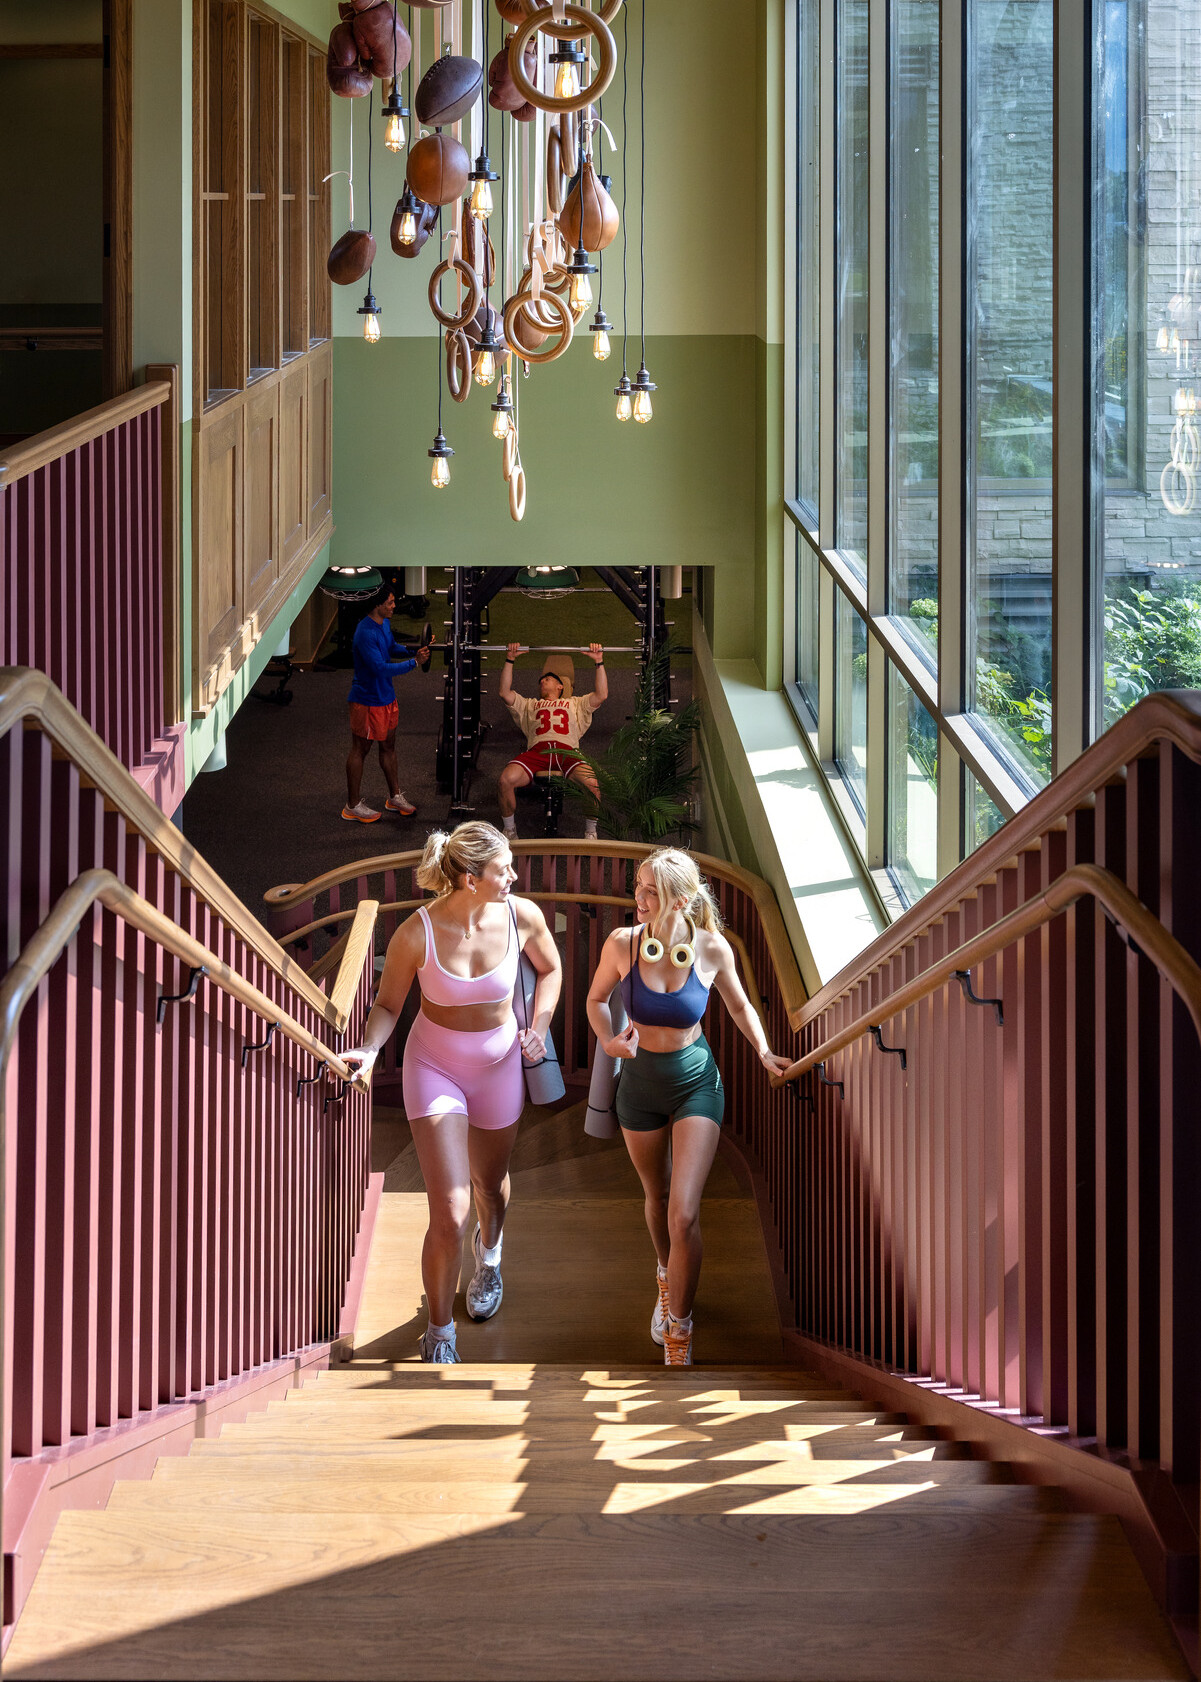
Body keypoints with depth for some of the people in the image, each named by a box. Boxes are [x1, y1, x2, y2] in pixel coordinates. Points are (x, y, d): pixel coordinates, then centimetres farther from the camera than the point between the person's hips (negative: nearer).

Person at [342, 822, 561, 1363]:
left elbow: (549, 968, 6)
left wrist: (539, 1025, -7)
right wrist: (369, 1048, -28)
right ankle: (439, 1335, 12)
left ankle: (489, 1253, 63)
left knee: (490, 1185, 26)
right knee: (449, 1215, -10)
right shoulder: (418, 933, -24)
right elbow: (388, 1003, -10)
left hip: (498, 1065, 3)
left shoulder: (522, 916, -16)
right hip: (434, 1067, -3)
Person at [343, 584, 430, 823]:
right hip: (367, 701, -9)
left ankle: (395, 797, 34)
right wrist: (414, 662, -28)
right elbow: (381, 668, -32)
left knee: (388, 746, 20)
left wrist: (413, 650, 1)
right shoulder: (365, 633, -28)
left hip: (386, 696, 9)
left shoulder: (384, 623, 2)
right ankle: (352, 806, 14)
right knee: (360, 750, 4)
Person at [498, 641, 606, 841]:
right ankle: (510, 832, -13)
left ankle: (591, 832, -13)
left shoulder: (576, 703, 39)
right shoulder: (529, 705, 40)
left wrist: (599, 662, 21)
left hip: (567, 752, -1)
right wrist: (509, 660, 22)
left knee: (592, 783, -35)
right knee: (507, 779, -33)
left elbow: (601, 695, 25)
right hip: (537, 750, 1)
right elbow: (505, 693, 27)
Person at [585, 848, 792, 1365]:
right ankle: (667, 1276, 53)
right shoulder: (622, 944, -15)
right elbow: (597, 998, 3)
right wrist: (608, 1040, -16)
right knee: (657, 1197, 22)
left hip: (696, 1083, -2)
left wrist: (764, 1052, -8)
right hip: (639, 1083, 2)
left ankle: (678, 1333, 2)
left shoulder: (712, 949, -16)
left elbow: (739, 1004, 4)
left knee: (684, 1213, -13)